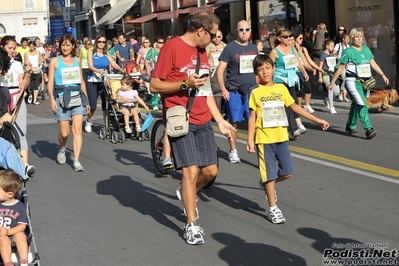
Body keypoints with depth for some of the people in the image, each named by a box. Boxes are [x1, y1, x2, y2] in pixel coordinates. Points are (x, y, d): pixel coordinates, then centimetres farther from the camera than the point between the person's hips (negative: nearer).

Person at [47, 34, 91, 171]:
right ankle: (62, 150, 34)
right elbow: (50, 83, -2)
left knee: (77, 130, -8)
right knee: (64, 132, 2)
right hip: (62, 98, -2)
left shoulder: (77, 60, 11)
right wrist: (52, 100, -15)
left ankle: (76, 160, -7)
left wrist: (87, 100, 14)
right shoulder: (55, 61, 2)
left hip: (77, 97, 2)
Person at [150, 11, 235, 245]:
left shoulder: (202, 52, 12)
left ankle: (187, 193, 37)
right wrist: (184, 84, -22)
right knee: (192, 170, -10)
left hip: (203, 121, 7)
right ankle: (192, 224, 4)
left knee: (211, 170, 7)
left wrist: (220, 120, 15)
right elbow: (155, 86, -11)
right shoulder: (172, 47, -11)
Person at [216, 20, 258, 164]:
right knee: (234, 122, 4)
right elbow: (220, 70, -6)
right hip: (234, 92, -4)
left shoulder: (253, 48, 11)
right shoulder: (230, 48, -4)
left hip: (251, 90, 4)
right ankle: (233, 151, 15)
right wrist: (223, 89, -14)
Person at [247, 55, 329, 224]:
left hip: (281, 137, 4)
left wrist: (316, 120, 9)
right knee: (270, 174, 1)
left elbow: (294, 106, 11)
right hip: (264, 138, -4)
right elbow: (252, 117, -4)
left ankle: (268, 184, 31)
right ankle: (273, 209, 11)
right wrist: (250, 139, -11)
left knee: (288, 172, 3)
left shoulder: (281, 88, 6)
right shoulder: (256, 92, -4)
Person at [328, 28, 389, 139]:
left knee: (356, 104, 16)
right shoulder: (348, 51, -6)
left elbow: (373, 64, 12)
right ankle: (368, 129, -24)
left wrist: (383, 75, 3)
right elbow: (340, 68, -3)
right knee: (362, 105, -18)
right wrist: (332, 82, -1)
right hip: (353, 81, -6)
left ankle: (350, 126, 32)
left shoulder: (366, 49, 10)